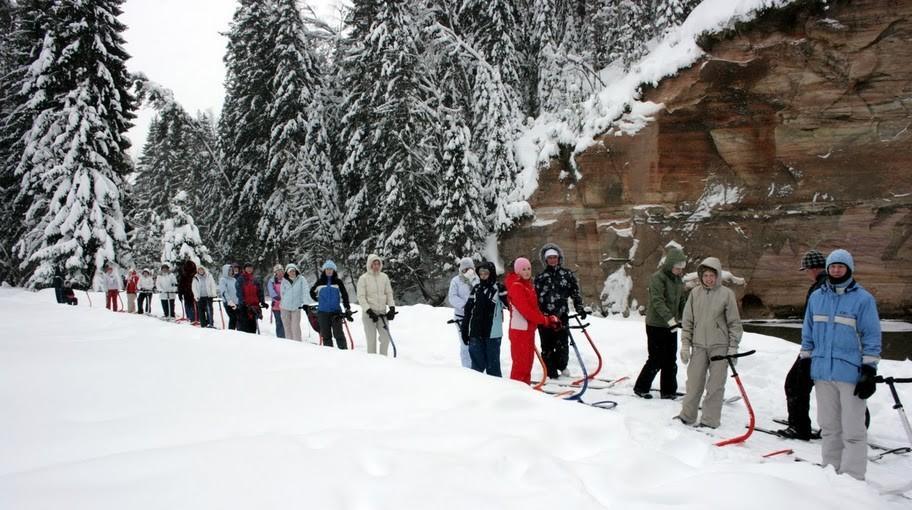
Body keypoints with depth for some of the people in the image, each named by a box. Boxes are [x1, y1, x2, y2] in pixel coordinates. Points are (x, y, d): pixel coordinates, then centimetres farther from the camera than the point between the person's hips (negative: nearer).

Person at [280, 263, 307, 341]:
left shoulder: (301, 279, -1)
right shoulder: (284, 281, 4)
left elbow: (304, 291, -3)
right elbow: (282, 292, 13)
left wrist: (302, 302, -9)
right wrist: (284, 302, 10)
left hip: (296, 307, -2)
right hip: (285, 308, 2)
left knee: (295, 326, -9)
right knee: (287, 326, 5)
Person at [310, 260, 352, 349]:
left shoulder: (338, 281, 1)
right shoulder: (320, 281, 5)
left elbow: (344, 295, -2)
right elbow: (312, 292, 21)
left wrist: (348, 309, -9)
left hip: (336, 311, -2)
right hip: (323, 312, 2)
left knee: (338, 333, -8)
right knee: (326, 335, 5)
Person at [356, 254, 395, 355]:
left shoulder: (384, 277, 8)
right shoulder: (363, 278, -3)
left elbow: (389, 293, 13)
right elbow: (361, 297, -6)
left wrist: (392, 307, 0)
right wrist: (369, 311, -15)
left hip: (382, 313, 4)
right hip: (369, 314, -4)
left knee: (386, 339, 0)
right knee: (371, 340, -2)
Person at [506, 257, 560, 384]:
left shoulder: (528, 285, 16)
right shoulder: (516, 286, -13)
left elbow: (534, 307, 16)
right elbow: (525, 310, -21)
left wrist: (549, 319, 3)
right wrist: (546, 320, -16)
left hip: (529, 329, 9)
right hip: (520, 329, -9)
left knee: (527, 361, 14)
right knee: (521, 362, -7)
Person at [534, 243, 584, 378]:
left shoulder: (567, 274, 10)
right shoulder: (540, 277, 10)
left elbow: (575, 292, 11)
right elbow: (535, 297, 11)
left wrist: (579, 307, 1)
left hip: (561, 315, -1)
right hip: (544, 316, 1)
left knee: (562, 344, -8)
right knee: (547, 346, 2)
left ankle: (561, 366, 15)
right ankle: (551, 373, 10)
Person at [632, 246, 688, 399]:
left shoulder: (678, 280, 11)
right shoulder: (658, 278, -15)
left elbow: (682, 301, 18)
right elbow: (658, 302, -25)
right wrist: (670, 319, -33)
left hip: (671, 325, 8)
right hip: (656, 325, -8)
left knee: (671, 360, 9)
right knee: (656, 359, -3)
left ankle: (668, 391, 18)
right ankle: (641, 387, 12)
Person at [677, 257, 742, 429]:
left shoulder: (726, 294, -4)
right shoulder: (695, 293, 4)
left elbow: (734, 323, -2)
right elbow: (687, 321, 9)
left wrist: (733, 348, -5)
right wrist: (685, 344, 4)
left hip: (720, 346, -2)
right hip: (699, 346, 3)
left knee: (715, 386, 2)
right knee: (694, 383, 7)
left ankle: (710, 420, 11)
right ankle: (687, 416, 19)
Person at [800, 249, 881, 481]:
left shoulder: (863, 299, -5)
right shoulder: (816, 297, 10)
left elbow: (872, 338, -5)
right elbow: (808, 333, 17)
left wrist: (869, 372, -9)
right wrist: (805, 363, 13)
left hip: (851, 373, -5)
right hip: (822, 372, 5)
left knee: (852, 430, -2)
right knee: (828, 426, 14)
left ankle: (853, 478, 4)